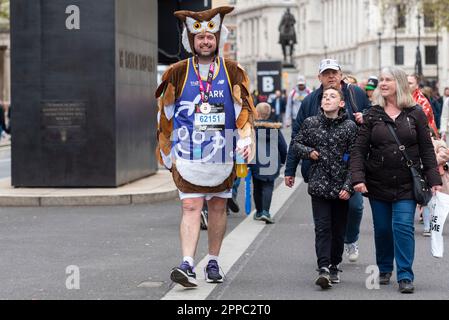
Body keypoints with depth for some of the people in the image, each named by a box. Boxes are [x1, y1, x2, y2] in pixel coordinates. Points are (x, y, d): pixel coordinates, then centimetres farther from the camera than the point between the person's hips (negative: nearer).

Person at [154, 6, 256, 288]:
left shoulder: (232, 71, 5)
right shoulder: (178, 73, 2)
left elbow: (245, 108, 0)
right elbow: (165, 114, 9)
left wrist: (246, 140, -16)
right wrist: (167, 151, 10)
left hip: (222, 155, 2)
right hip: (188, 155, -2)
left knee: (218, 206, 11)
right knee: (191, 207, -10)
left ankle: (214, 262, 22)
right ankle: (188, 265, -19)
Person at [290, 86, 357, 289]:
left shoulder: (349, 126, 0)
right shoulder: (310, 123, 5)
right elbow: (295, 146, 16)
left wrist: (348, 186, -10)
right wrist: (308, 152, -5)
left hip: (341, 187, 0)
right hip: (319, 185, 0)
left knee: (338, 230, 7)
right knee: (322, 227, -9)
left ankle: (334, 267, 22)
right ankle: (323, 269, -16)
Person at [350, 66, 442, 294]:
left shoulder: (415, 114, 0)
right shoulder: (372, 115, 1)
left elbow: (426, 149, 3)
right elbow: (359, 149, -4)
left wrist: (433, 179, -3)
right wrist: (358, 178, -15)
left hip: (406, 185, -1)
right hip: (378, 184, 2)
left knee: (403, 227, -10)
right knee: (382, 229, 10)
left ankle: (405, 276, -5)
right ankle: (384, 270, 29)